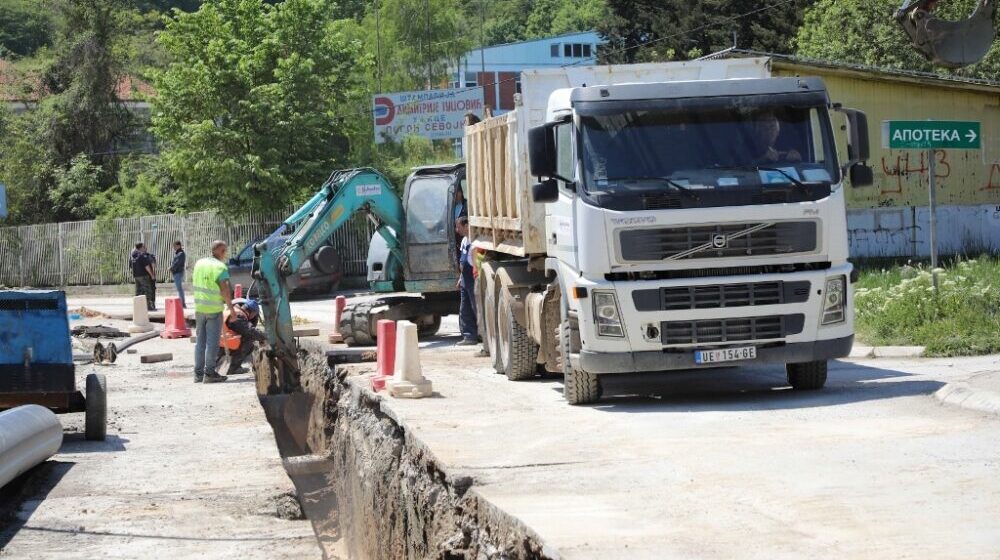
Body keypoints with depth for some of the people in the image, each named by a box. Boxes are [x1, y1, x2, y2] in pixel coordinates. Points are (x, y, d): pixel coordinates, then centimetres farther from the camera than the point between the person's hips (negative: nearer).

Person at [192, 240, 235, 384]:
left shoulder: (199, 263, 8)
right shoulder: (221, 267, -14)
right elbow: (225, 290, -17)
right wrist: (230, 307, -8)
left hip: (199, 307, 6)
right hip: (214, 309, -6)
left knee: (200, 341, 12)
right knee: (212, 341, -1)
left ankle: (198, 373, 14)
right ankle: (209, 373, -2)